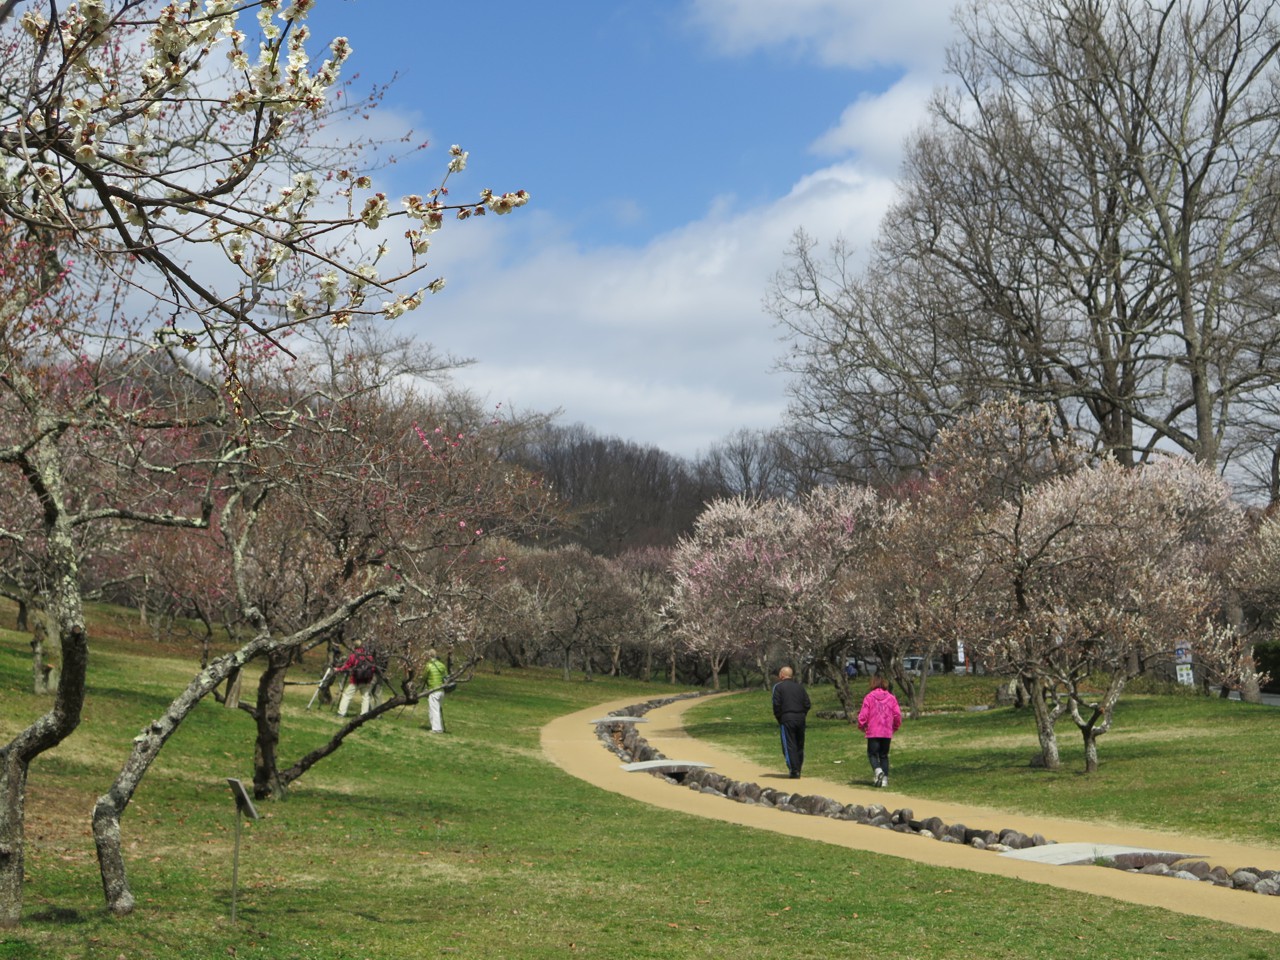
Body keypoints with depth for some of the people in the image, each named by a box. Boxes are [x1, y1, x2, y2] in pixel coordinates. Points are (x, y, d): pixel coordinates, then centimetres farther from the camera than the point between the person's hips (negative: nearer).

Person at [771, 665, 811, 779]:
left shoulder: (778, 687, -1)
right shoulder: (799, 687, 14)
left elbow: (776, 704, -8)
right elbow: (807, 704, 9)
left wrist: (778, 718, 3)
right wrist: (802, 714, 15)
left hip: (786, 718, -5)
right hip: (800, 718, 5)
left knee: (789, 745, -4)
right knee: (799, 745, 13)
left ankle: (794, 771, -12)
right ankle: (798, 771, 17)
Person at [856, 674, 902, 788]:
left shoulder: (869, 697, -6)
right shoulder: (891, 698, 1)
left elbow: (863, 715, -8)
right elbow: (898, 714, 1)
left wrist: (862, 727, 12)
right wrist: (895, 727, 19)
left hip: (873, 732, -3)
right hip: (887, 732, 3)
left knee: (872, 753, 8)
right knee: (884, 755, 14)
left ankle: (878, 770, -19)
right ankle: (884, 778, 7)